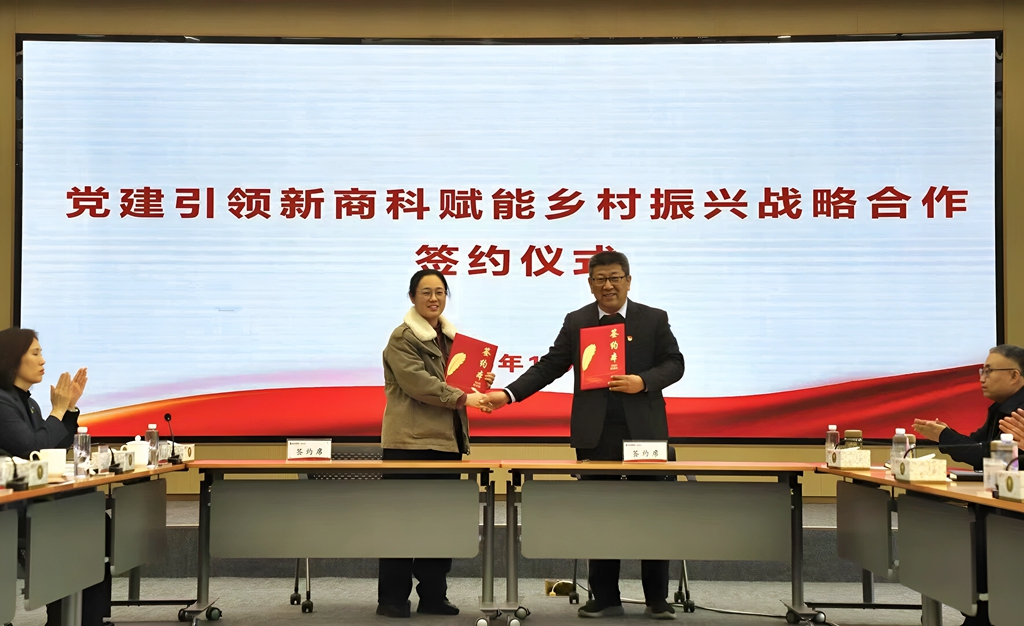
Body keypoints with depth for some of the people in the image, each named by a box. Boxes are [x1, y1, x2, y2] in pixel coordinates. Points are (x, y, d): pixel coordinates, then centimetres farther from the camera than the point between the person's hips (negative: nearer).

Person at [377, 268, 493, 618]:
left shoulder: (452, 337, 16)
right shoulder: (402, 338, -7)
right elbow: (419, 383, -19)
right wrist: (463, 398, -23)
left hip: (447, 440, 7)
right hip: (410, 441, -7)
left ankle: (433, 595, 19)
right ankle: (392, 598, 6)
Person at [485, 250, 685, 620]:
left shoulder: (654, 319, 5)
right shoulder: (576, 322, 7)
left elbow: (674, 363, 3)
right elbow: (549, 366, 4)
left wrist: (644, 381, -16)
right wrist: (508, 394, -6)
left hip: (643, 431, -1)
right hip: (596, 435, 1)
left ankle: (657, 599, 14)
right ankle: (605, 598, 17)